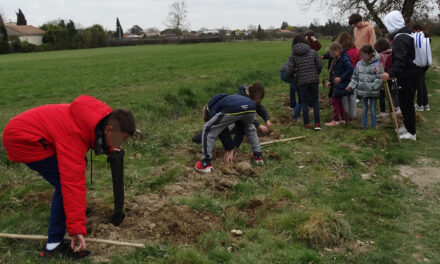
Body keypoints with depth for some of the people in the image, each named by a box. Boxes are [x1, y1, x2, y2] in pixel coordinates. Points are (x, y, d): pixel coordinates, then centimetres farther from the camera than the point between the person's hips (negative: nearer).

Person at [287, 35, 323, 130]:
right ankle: (317, 124, 3)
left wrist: (293, 74, 15)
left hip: (302, 82, -1)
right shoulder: (313, 52, 2)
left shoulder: (293, 55, -2)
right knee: (315, 102, 7)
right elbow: (320, 65, 0)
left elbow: (290, 70, -7)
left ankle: (307, 124, 12)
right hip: (314, 80, 1)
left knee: (305, 103, 8)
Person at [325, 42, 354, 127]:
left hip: (342, 84, -10)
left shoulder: (344, 58, -16)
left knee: (335, 101, -5)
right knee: (338, 101, 15)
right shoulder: (336, 59, 12)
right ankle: (342, 119, 24)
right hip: (337, 84, 10)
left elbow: (350, 69, -25)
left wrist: (341, 78, -25)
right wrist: (331, 81, 12)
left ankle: (335, 121, 2)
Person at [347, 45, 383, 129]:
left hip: (373, 91, -4)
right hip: (362, 91, 4)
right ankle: (364, 125, 22)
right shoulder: (359, 64, 5)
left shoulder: (376, 64, -9)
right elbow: (355, 77, 12)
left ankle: (373, 126, 16)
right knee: (364, 109, 12)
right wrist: (351, 86, 4)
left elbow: (379, 78, -12)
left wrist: (374, 87, -22)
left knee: (373, 109, 5)